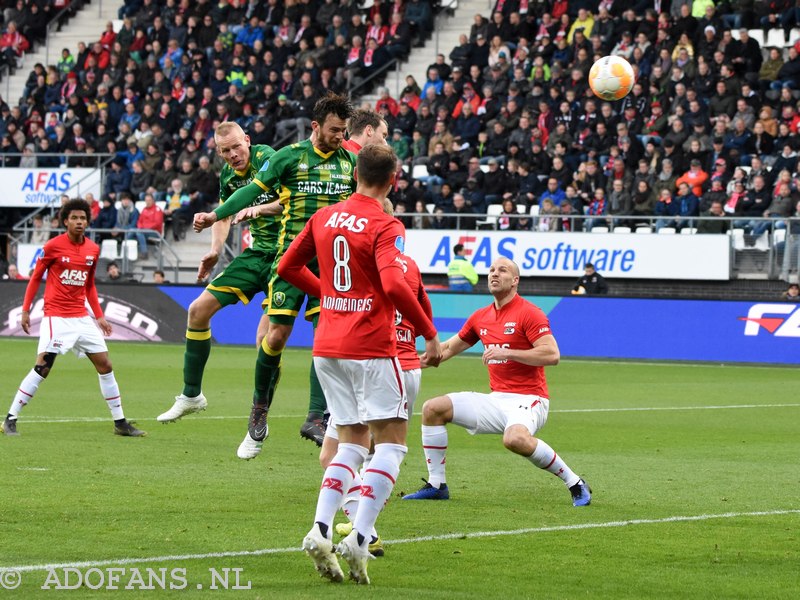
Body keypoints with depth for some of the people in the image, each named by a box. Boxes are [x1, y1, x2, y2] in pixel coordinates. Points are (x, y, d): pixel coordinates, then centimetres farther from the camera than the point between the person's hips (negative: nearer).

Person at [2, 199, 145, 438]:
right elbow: (35, 278, 2)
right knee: (43, 366, -15)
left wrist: (99, 316, 13)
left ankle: (120, 423, 13)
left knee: (105, 365, 4)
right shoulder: (53, 246, -6)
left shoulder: (93, 250, 8)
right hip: (56, 317, -5)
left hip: (82, 317, 5)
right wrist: (25, 311, -2)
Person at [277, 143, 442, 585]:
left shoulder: (324, 218, 8)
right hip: (370, 349, -7)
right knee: (391, 441, 0)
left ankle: (320, 532, -4)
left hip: (328, 347, 7)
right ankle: (358, 539, -13)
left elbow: (287, 267, 17)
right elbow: (394, 285, -26)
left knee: (353, 442, 13)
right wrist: (429, 333, -17)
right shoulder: (385, 226, -12)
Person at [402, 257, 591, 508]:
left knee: (516, 438, -39)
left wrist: (507, 353, -23)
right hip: (495, 400, 8)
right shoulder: (480, 317, 12)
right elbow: (449, 348, 25)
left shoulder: (528, 313, -9)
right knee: (432, 408, 0)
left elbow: (552, 355, -19)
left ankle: (575, 484, -21)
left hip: (527, 399, -8)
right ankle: (436, 485, 7)